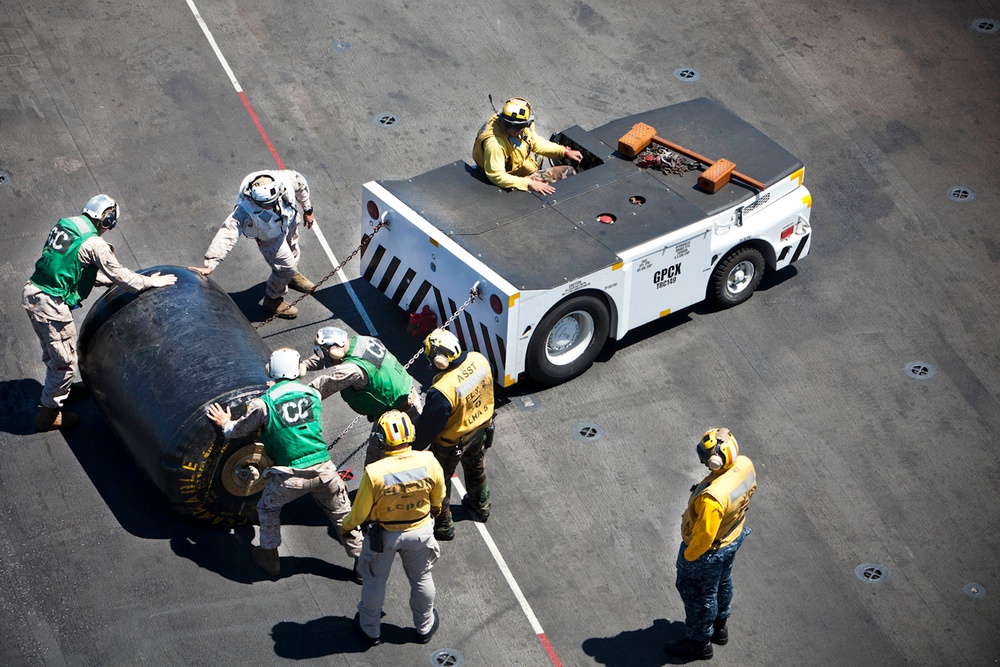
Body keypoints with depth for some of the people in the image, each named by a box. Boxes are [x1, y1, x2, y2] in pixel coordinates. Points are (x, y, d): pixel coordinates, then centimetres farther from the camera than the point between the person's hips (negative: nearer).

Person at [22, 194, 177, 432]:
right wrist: (150, 282, 5)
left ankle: (61, 388, 52)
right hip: (51, 304, -8)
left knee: (51, 352, 30)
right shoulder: (94, 243, -16)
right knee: (64, 359, 9)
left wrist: (109, 280, 25)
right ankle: (48, 414, 22)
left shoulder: (64, 225, 9)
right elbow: (119, 275, -9)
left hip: (31, 293, 9)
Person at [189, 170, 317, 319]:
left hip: (290, 219, 5)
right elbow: (227, 235, -54)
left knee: (293, 252, 28)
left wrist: (307, 210, 0)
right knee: (286, 265, 1)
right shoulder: (245, 211, -48)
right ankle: (272, 300, 30)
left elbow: (300, 182, -15)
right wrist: (210, 266, -63)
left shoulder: (284, 179, -39)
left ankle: (291, 275, 63)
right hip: (270, 236, -5)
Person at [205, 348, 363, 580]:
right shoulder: (312, 393, 5)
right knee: (342, 514, 20)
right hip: (324, 469, 3)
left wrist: (225, 424, 29)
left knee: (268, 509, 26)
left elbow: (238, 430, 8)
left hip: (290, 476, -3)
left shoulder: (264, 403, -6)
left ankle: (269, 557, 36)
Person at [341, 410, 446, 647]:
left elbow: (359, 512, -17)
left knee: (375, 581, 23)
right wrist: (435, 509, 20)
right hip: (420, 532, 2)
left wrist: (345, 527, 5)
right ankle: (425, 626, 47)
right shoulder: (429, 462, -25)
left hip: (383, 535, -2)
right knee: (421, 578, 26)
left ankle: (370, 629, 44)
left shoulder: (374, 473, -33)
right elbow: (439, 497, -4)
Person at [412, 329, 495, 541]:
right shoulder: (479, 360, -24)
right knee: (476, 467, 34)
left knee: (439, 481, 21)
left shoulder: (442, 390, -43)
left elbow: (428, 427, -26)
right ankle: (480, 506, 59)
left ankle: (443, 526, 41)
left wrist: (414, 448, -7)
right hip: (482, 427, 6)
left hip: (452, 443, -6)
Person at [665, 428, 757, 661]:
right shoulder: (745, 465, -21)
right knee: (722, 583, 32)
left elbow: (705, 535, -31)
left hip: (708, 549, -8)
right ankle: (719, 626, 57)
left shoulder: (712, 497, -45)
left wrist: (688, 557, -12)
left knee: (699, 594, 19)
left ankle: (699, 643, 42)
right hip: (733, 536, 8)